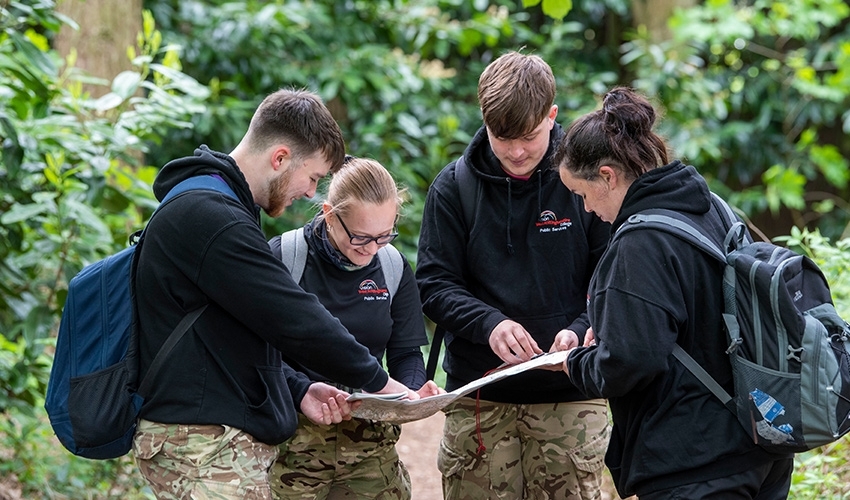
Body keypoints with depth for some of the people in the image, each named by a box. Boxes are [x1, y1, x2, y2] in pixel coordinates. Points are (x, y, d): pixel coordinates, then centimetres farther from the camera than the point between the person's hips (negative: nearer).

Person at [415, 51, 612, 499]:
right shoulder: (455, 187, 2)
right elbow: (434, 285, 0)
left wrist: (580, 333, -21)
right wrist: (489, 324, -18)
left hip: (570, 396, -1)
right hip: (479, 397, 1)